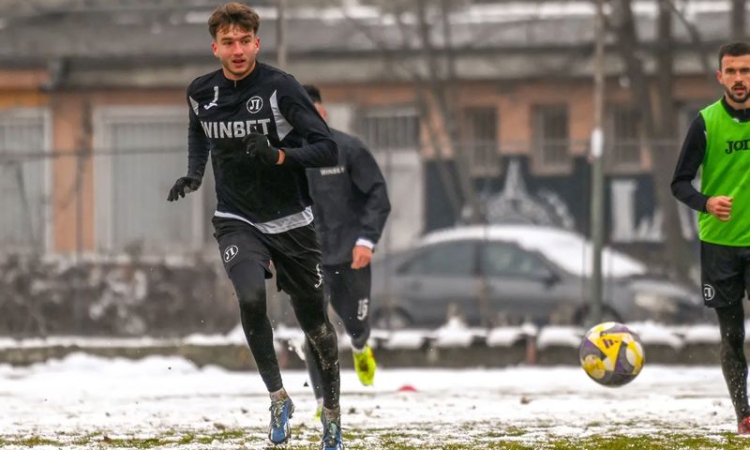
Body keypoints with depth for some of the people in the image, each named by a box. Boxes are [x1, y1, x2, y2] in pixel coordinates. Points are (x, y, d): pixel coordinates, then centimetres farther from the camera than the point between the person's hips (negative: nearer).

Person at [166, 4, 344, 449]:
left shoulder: (281, 87, -14)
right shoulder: (202, 93, -1)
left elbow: (328, 149, -16)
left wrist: (279, 156, -32)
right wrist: (194, 175, 6)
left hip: (291, 222, -1)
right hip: (237, 222, 1)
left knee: (315, 322, 10)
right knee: (251, 296, -28)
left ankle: (332, 412, 34)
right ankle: (278, 398, -11)